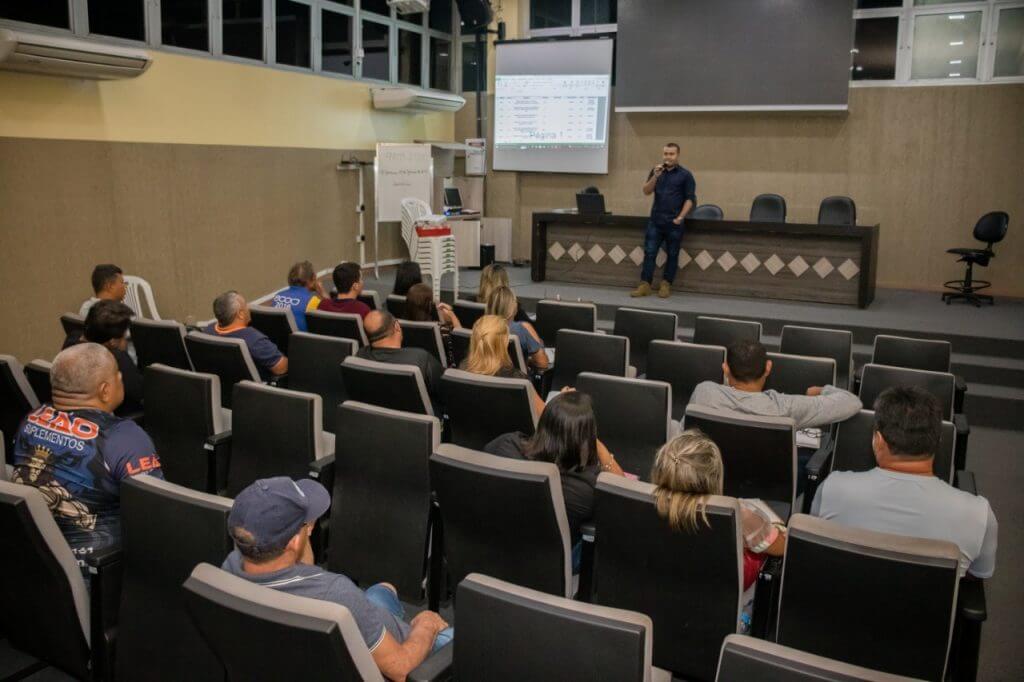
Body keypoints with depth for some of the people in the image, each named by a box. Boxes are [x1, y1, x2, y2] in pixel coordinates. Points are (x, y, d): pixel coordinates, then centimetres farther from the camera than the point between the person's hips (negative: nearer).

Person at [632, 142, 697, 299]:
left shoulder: (685, 175, 0)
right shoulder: (656, 171, 11)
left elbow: (690, 199, -2)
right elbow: (646, 192, 3)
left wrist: (680, 217, -12)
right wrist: (655, 176, -12)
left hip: (674, 223, -3)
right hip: (655, 221, 3)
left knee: (672, 255, 4)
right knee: (649, 253, -2)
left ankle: (666, 285, 13)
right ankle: (645, 285, 1)